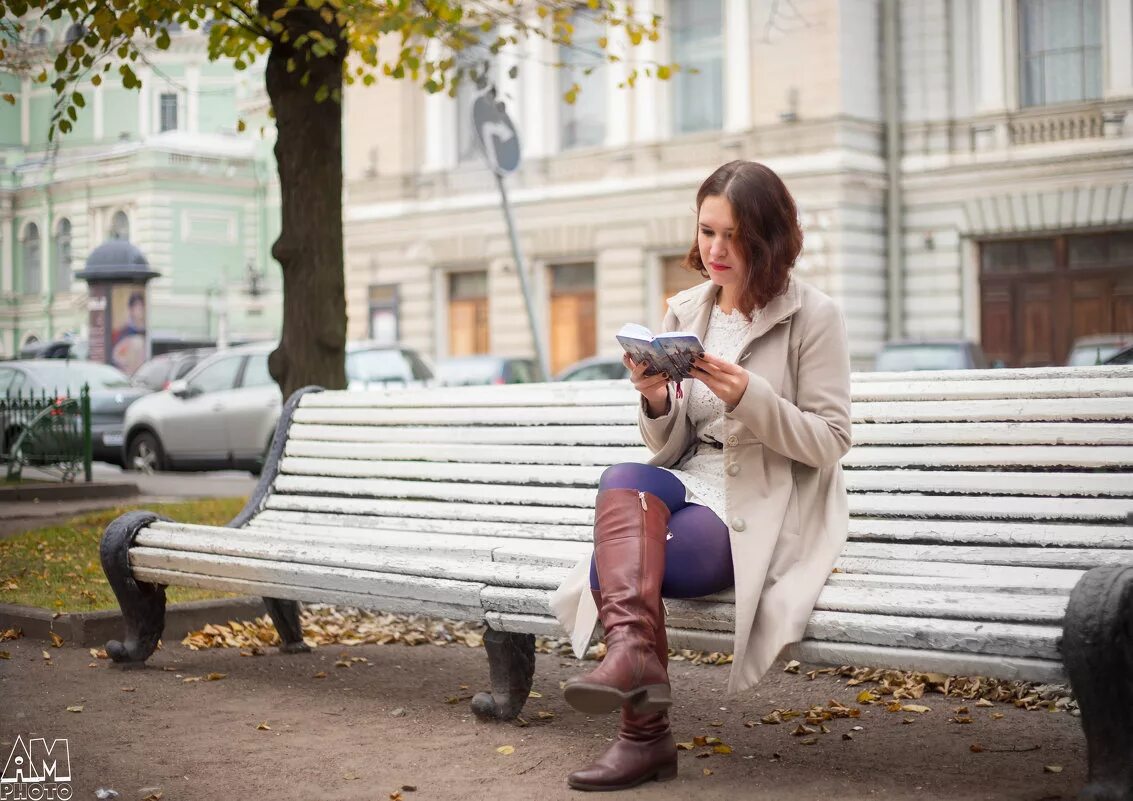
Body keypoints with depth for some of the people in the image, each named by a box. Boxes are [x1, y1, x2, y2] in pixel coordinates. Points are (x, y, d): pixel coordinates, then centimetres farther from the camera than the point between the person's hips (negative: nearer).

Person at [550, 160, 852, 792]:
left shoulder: (814, 316, -2)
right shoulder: (685, 312, 11)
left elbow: (830, 443, -6)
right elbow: (669, 451, 11)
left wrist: (750, 398, -20)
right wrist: (657, 404, -11)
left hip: (769, 511, -5)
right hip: (692, 490, 5)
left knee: (613, 565, -26)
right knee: (626, 480, -29)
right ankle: (634, 651, -33)